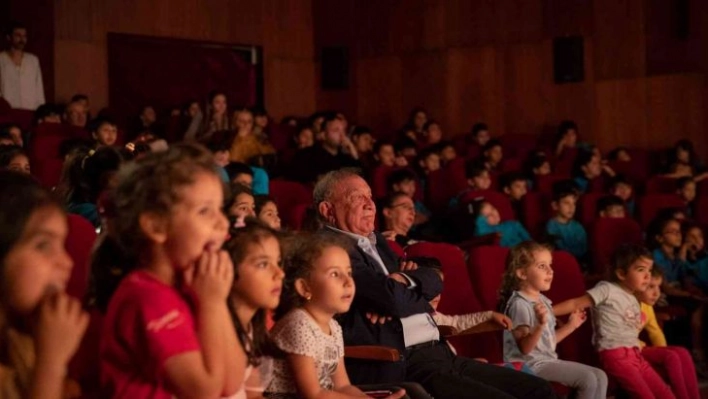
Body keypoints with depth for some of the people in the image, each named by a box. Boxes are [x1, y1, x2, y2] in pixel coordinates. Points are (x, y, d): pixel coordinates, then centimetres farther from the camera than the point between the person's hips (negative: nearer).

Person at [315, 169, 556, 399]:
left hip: (440, 354, 9)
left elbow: (434, 281, 16)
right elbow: (394, 298, -19)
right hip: (398, 369, -9)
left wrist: (405, 280, -4)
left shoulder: (376, 242, 22)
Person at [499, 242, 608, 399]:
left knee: (600, 376, 3)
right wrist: (540, 325, -37)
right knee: (588, 379, -18)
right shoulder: (520, 304, -17)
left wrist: (571, 325, 16)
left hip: (548, 361, 10)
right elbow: (525, 348, -23)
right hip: (531, 365, -10)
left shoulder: (542, 300, 13)